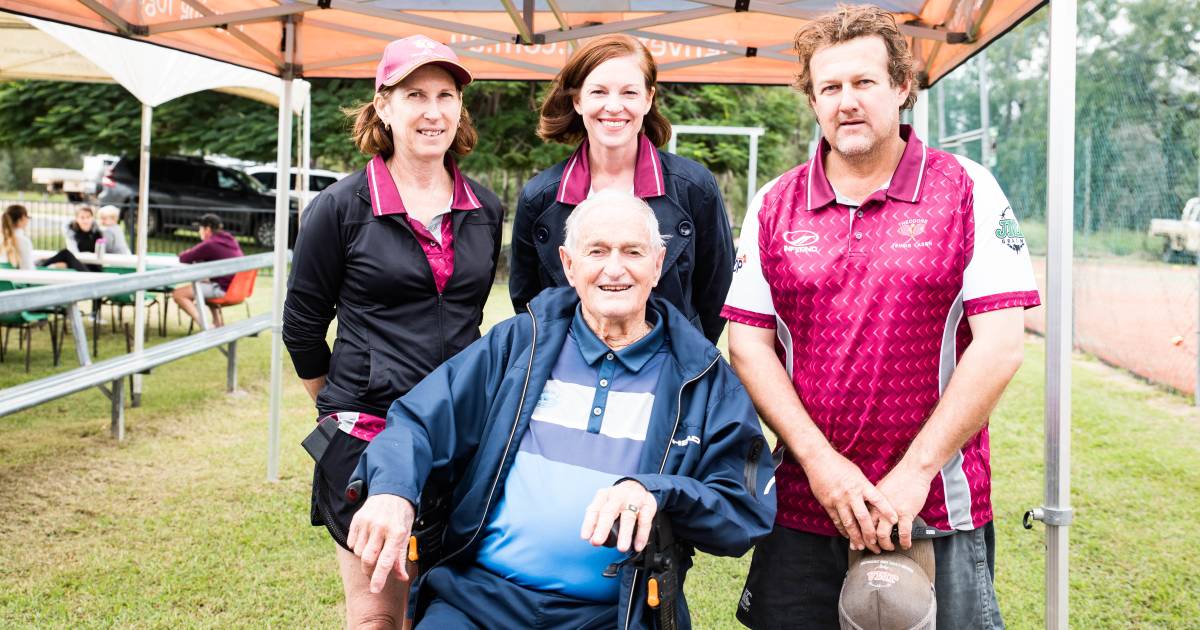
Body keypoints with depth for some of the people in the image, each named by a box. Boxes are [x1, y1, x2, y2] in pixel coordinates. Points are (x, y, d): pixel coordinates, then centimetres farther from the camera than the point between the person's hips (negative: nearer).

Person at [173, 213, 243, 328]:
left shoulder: (209, 245, -12)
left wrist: (183, 254, 17)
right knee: (203, 283, 39)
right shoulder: (231, 240, 14)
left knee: (178, 294, -8)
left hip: (223, 289, -9)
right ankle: (218, 322, 30)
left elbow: (184, 259, -7)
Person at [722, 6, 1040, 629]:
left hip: (939, 513, -2)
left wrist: (913, 474, -12)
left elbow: (1000, 345, -8)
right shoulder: (774, 206, 5)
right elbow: (748, 345, 2)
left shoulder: (968, 191, -2)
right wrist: (819, 461, -9)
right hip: (802, 514, 2)